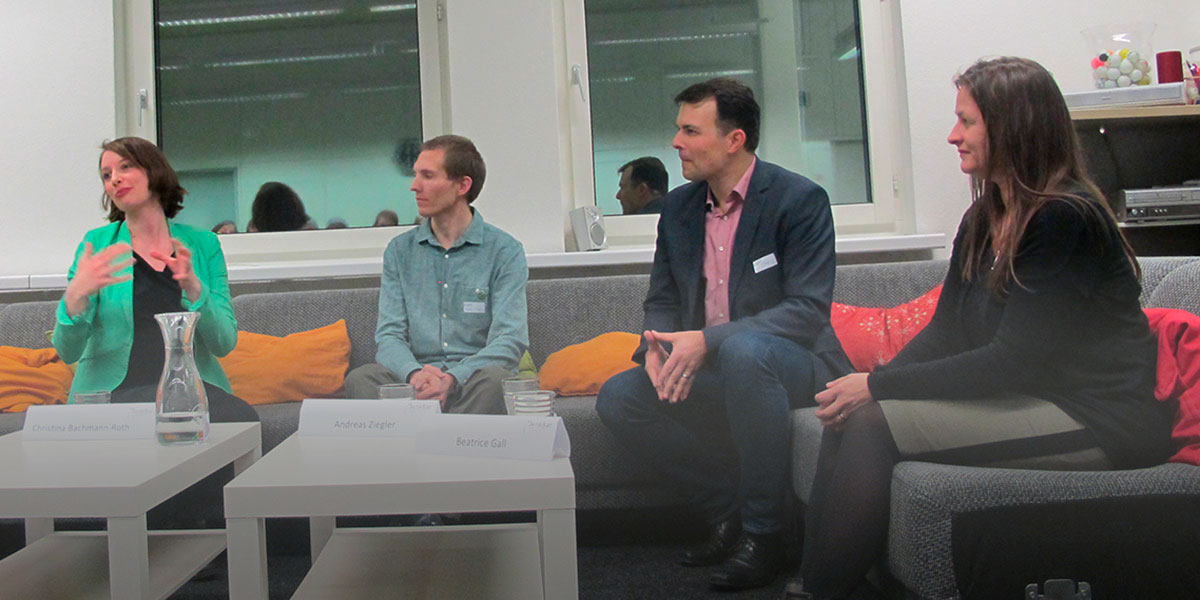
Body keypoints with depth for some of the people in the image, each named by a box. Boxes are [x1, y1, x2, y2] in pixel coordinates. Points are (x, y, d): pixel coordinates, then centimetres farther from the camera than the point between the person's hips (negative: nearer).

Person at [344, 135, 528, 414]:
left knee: (492, 379, -37)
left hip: (473, 381, -2)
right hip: (415, 381, 3)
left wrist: (453, 378, -25)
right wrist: (414, 373, -19)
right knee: (360, 378, -27)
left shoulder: (505, 250, 2)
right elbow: (389, 335, 5)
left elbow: (511, 339, -8)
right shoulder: (400, 250, 13)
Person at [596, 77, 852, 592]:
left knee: (743, 350, -39)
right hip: (709, 373, 6)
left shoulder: (799, 199, -11)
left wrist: (706, 341, -28)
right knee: (618, 397, -14)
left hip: (791, 365, -6)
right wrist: (657, 348, -13)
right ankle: (727, 509, -2)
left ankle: (763, 531, -22)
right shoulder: (678, 207, 8)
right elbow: (661, 300, 13)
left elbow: (809, 310, -18)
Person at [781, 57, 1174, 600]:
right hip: (1023, 401, 8)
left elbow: (1014, 361, -21)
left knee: (870, 422, -22)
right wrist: (873, 383, -10)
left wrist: (879, 387, -20)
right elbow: (944, 332, 8)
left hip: (1098, 422, -8)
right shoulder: (983, 220, 11)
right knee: (852, 409, -13)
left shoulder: (1068, 219, -16)